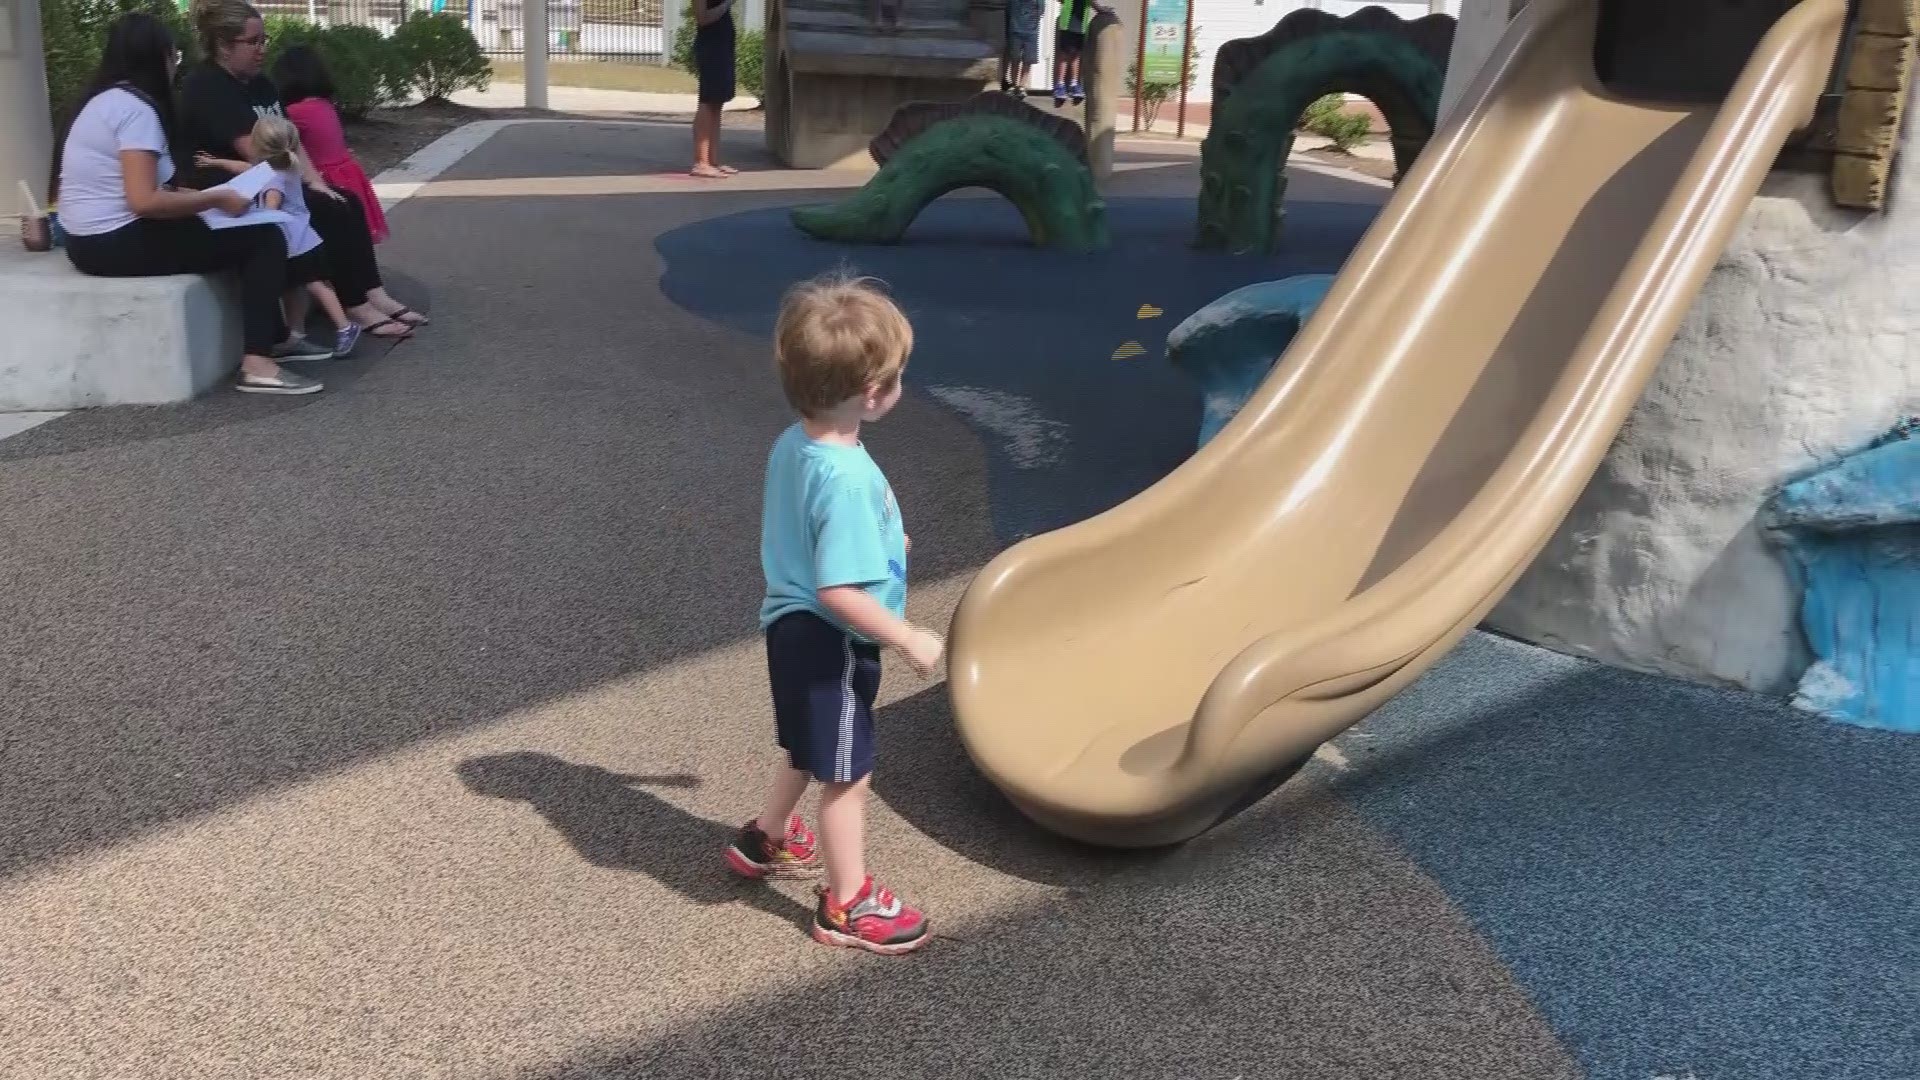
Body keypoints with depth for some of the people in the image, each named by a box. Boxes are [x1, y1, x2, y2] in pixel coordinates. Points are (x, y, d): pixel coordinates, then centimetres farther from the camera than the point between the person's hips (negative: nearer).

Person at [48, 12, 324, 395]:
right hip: (119, 242, -10)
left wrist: (200, 196, 7)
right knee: (265, 239, -8)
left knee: (250, 235, 18)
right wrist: (217, 198, -14)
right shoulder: (135, 107, -16)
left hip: (99, 239, 10)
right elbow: (144, 201, -25)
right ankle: (257, 366, -15)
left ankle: (272, 340, 23)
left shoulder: (106, 100, 13)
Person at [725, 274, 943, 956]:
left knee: (810, 749, 30)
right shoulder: (847, 480, -31)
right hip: (830, 645, -9)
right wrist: (909, 640, -20)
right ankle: (848, 906, 24)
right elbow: (838, 592, -31)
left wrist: (877, 539, 27)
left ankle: (764, 841, 50)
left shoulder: (792, 445, -2)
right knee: (847, 774, 8)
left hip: (792, 626, 9)